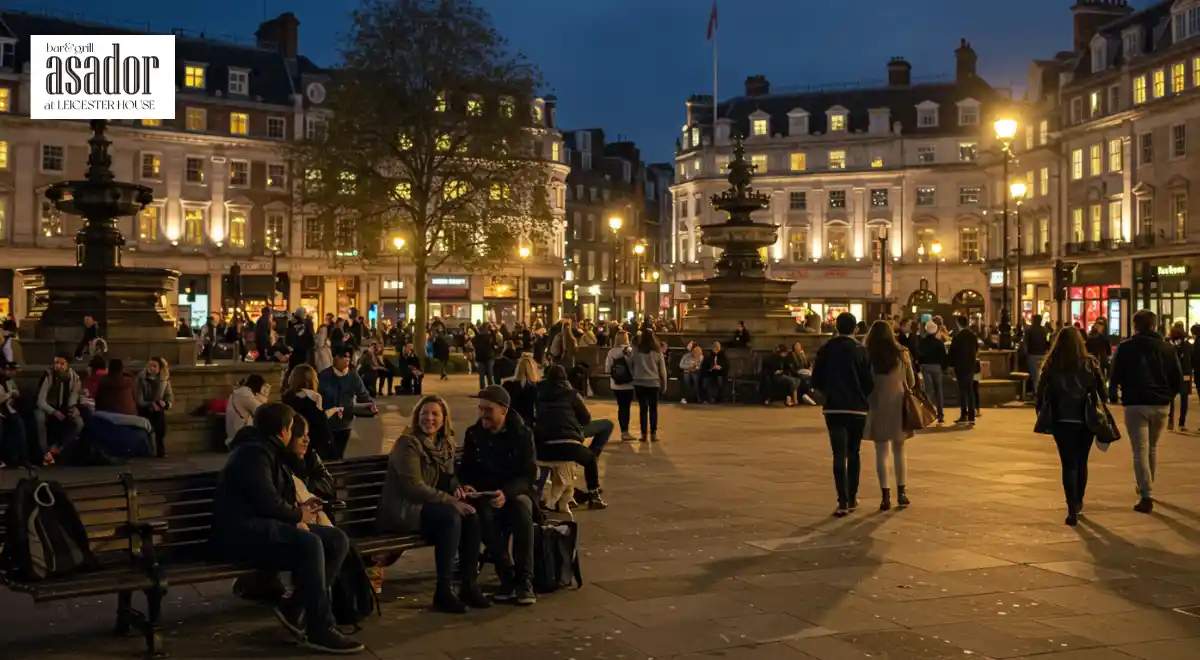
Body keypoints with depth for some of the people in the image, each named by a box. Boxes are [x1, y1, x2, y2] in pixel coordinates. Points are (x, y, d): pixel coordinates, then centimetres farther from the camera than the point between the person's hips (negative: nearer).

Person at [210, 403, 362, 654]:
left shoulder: (267, 452, 20)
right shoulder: (253, 453, -13)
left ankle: (294, 609, -5)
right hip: (240, 532, -10)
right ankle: (320, 630, -26)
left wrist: (298, 510, 24)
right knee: (309, 544, -33)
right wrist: (297, 515, -5)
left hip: (263, 524, 11)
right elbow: (267, 502, -20)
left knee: (338, 540, -4)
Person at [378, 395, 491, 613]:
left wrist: (457, 488, -3)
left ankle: (469, 585, -12)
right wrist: (451, 501, -25)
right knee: (451, 516, -31)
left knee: (471, 515, -19)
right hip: (401, 511, -7)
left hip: (425, 505, 7)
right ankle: (443, 591, -26)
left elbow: (448, 477, 22)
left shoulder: (445, 444, 11)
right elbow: (414, 486, -22)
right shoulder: (408, 444, -13)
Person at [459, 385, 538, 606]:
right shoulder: (473, 434, 4)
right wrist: (467, 485, -14)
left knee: (522, 506, -38)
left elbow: (529, 474, -10)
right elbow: (465, 470, 11)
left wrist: (507, 493, -29)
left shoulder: (522, 434, -4)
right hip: (484, 494, 2)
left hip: (515, 492, -1)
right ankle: (507, 577, -23)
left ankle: (524, 580, -30)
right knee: (485, 514, -35)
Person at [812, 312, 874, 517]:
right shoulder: (860, 350, -5)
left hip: (834, 408, 0)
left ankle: (843, 501, -13)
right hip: (857, 408, 0)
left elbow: (816, 381, 3)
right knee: (853, 453, 15)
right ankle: (852, 498, 21)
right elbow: (869, 382, -6)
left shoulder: (825, 350, 0)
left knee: (839, 455, -3)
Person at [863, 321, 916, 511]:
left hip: (877, 406, -2)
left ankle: (886, 495, 0)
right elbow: (911, 382, 6)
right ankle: (902, 492, 14)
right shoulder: (901, 354, -1)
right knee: (899, 450, 15)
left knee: (881, 452, 4)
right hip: (898, 405, 2)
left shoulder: (867, 356, -8)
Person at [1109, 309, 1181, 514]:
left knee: (1140, 451, -3)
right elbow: (1178, 379, 6)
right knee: (1153, 447, 21)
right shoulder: (1167, 348, 6)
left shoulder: (1126, 347, -4)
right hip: (1160, 405, 4)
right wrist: (1168, 395, 19)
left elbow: (1115, 376, -6)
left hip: (1135, 404, -4)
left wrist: (1112, 396, 9)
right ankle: (1147, 488, 34)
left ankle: (1146, 495, -11)